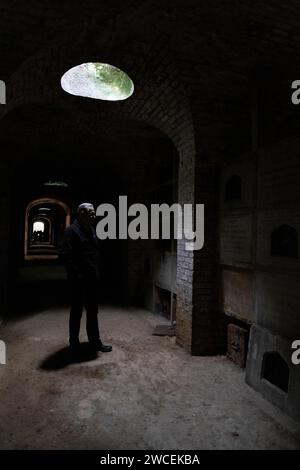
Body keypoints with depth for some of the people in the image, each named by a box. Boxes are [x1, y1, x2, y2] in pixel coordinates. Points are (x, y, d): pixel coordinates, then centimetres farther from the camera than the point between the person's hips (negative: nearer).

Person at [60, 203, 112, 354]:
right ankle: (74, 344, 22)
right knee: (76, 311, 6)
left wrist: (96, 273, 10)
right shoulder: (72, 230, -12)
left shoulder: (92, 230, 13)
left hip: (92, 279, 8)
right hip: (79, 279, -8)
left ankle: (95, 342, 28)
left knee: (93, 312, 15)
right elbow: (65, 255, -19)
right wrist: (75, 274, -21)